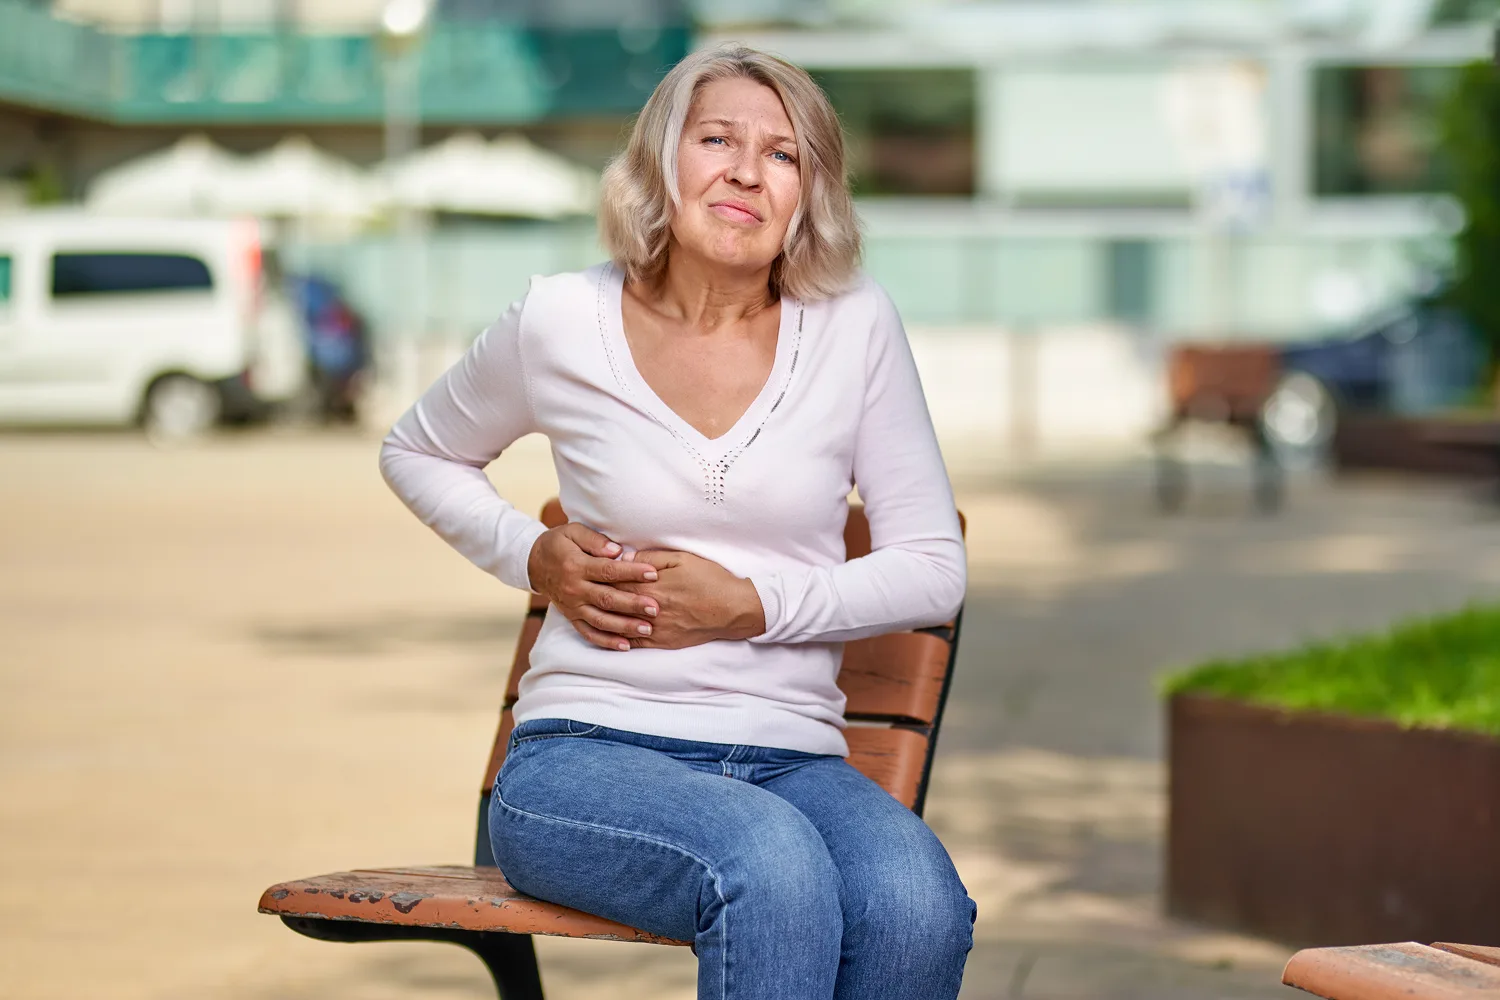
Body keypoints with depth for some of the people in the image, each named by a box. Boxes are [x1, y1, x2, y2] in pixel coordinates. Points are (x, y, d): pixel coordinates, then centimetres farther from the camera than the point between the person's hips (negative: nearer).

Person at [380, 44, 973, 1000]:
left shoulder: (854, 328, 4)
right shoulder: (562, 322, 3)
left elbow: (933, 570, 7)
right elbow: (417, 454, 22)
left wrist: (750, 604, -7)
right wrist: (536, 556, 4)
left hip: (790, 761, 2)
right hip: (586, 753, -2)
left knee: (918, 907, -34)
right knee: (772, 869, -38)